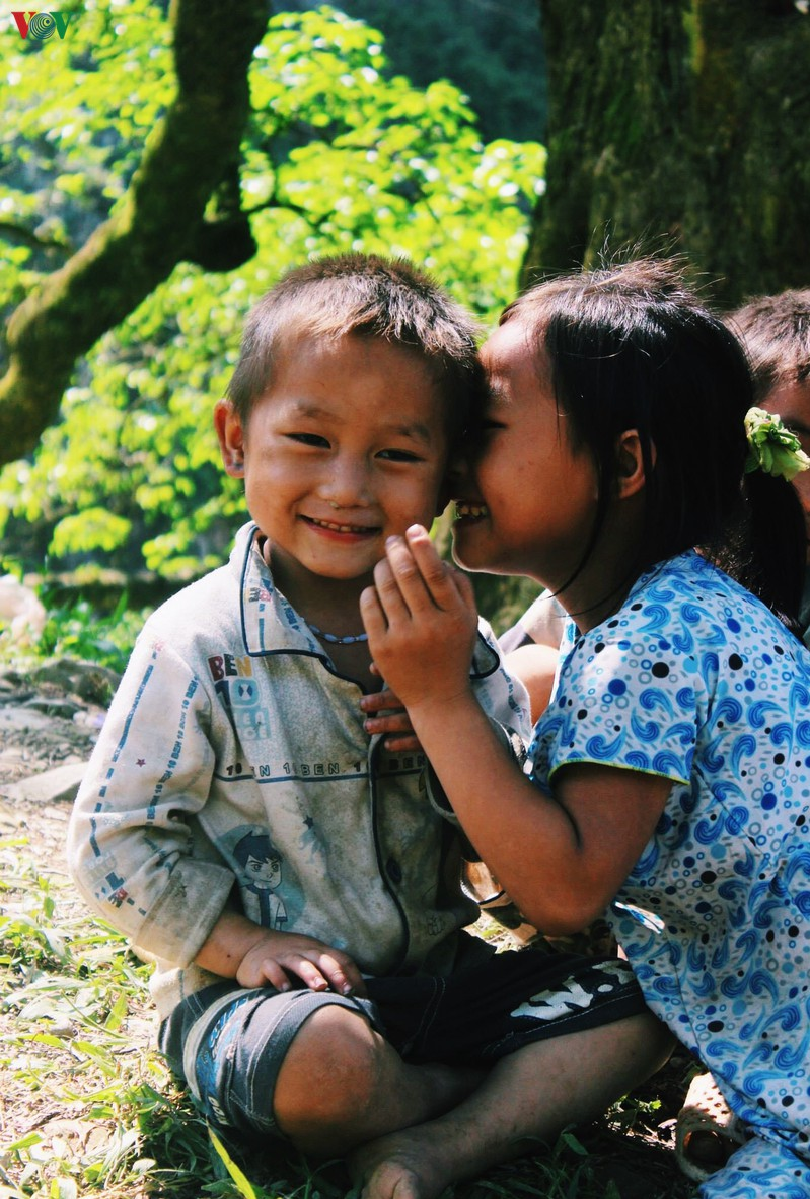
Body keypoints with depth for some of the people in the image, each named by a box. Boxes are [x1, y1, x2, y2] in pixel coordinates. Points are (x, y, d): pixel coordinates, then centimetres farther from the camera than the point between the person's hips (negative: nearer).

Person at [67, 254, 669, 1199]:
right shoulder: (200, 644, -13)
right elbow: (116, 838, -9)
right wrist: (243, 943, -17)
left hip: (435, 967, 5)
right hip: (259, 985, -5)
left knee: (637, 1007, -7)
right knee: (329, 1060, -37)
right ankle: (532, 1091, -6)